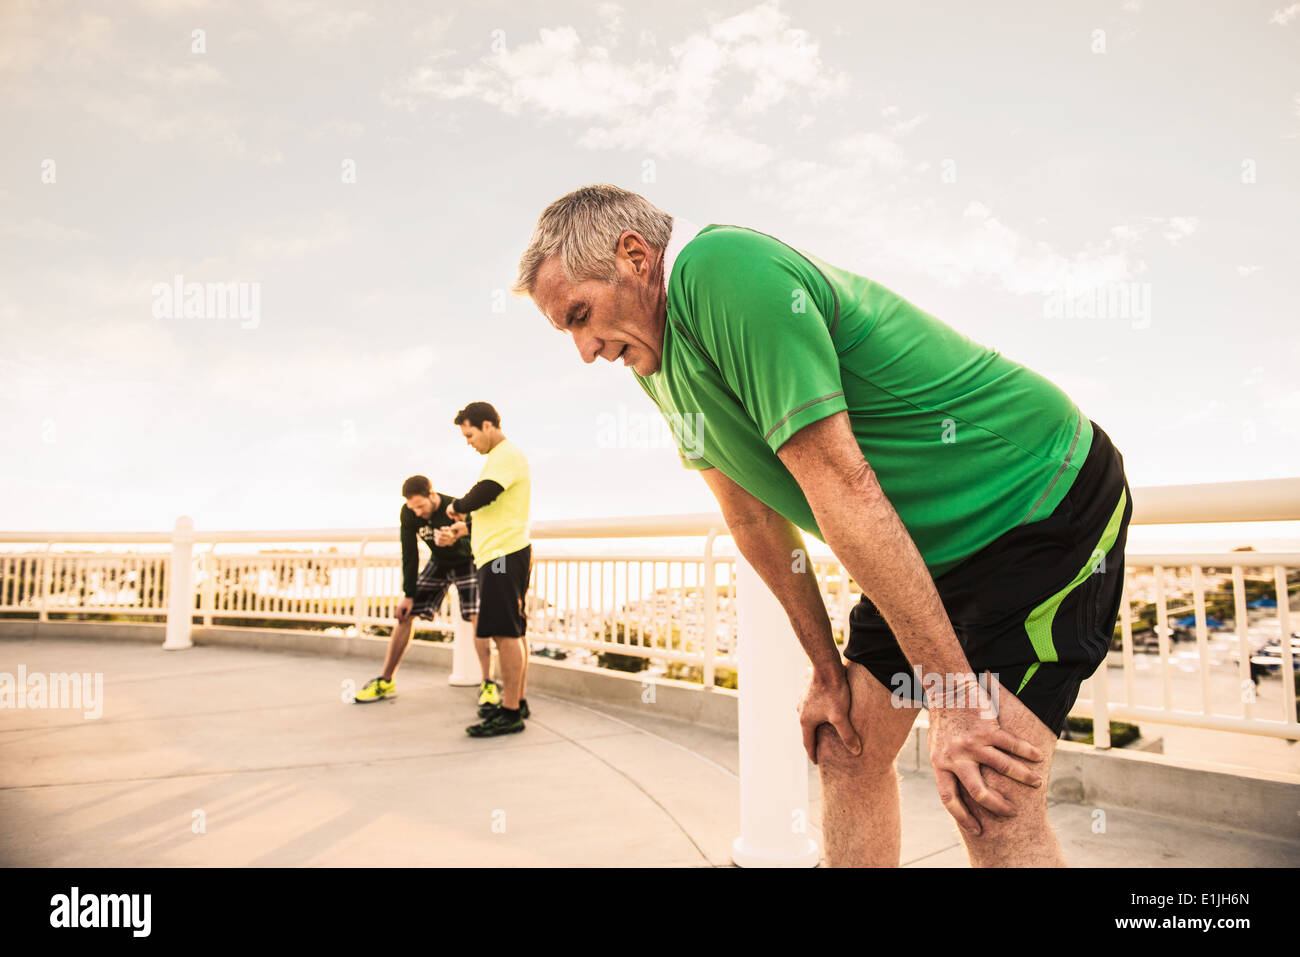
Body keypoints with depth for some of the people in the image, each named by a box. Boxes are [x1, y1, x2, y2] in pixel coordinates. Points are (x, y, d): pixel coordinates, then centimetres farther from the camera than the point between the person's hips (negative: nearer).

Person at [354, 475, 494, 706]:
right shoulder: (408, 514, -19)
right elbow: (409, 555, -10)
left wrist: (455, 537, -55)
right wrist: (408, 595, -9)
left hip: (466, 561, -4)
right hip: (438, 563, 4)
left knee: (477, 617, -22)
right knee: (405, 614, -3)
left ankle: (488, 684, -15)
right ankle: (385, 682, 8)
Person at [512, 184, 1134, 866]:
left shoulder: (720, 269, -26)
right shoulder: (657, 362, 4)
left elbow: (841, 490, -30)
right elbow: (751, 517, 6)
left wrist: (962, 693, -25)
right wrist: (827, 669, 8)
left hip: (1042, 502, -8)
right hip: (935, 547, 8)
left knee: (989, 805, -13)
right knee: (846, 748, 10)